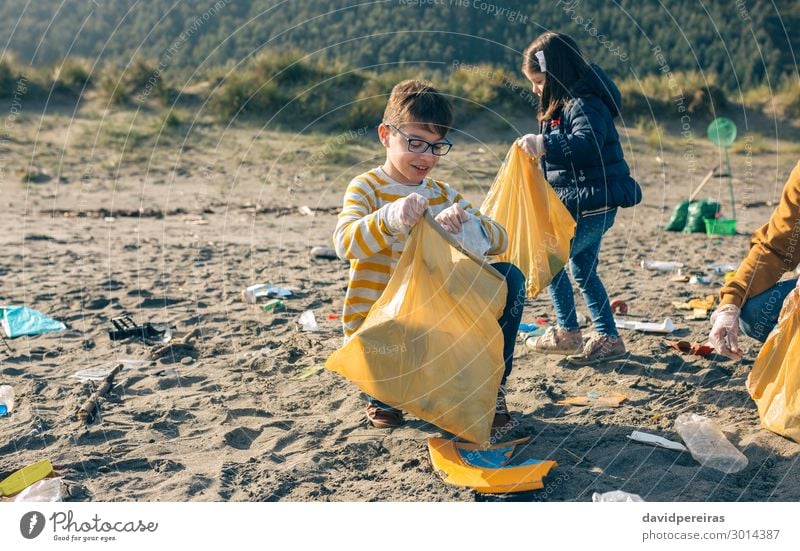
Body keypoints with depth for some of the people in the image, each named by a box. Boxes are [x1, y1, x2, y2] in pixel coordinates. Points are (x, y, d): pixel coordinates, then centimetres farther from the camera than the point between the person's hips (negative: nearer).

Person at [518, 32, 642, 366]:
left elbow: (587, 144, -38)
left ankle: (567, 333, 6)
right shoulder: (564, 105, 12)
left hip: (593, 206, -11)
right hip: (585, 205, 11)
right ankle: (607, 338, 23)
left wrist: (545, 144, -48)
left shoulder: (585, 105, -19)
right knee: (582, 270, 15)